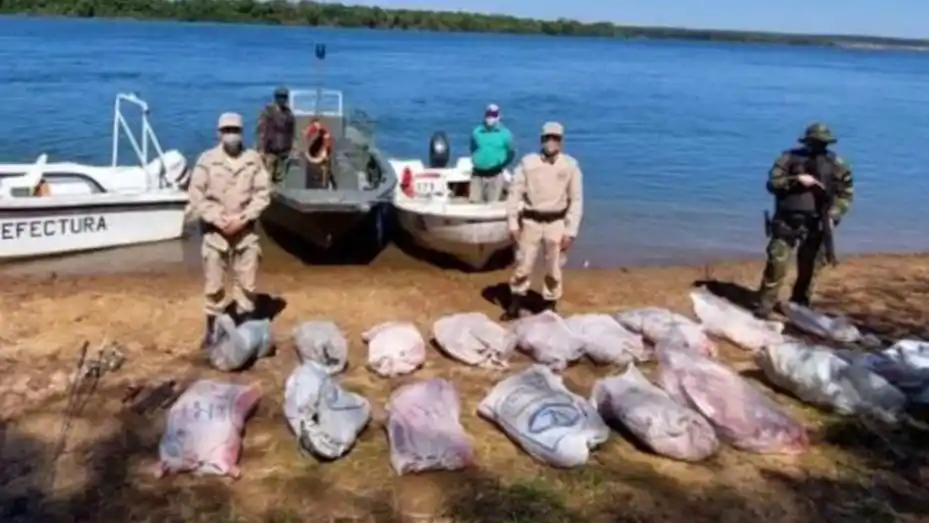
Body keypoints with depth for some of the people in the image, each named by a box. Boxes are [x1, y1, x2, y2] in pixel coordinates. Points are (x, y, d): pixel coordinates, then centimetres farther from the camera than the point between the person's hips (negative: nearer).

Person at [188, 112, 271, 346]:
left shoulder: (253, 159, -1)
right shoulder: (207, 159, -3)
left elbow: (263, 193, -3)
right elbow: (196, 196, -5)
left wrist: (242, 218, -13)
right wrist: (219, 220, -13)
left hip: (246, 231, 1)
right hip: (215, 231, -1)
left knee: (247, 282, 7)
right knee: (214, 284, 4)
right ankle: (213, 327, 17)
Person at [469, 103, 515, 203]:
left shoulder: (505, 134, 2)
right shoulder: (477, 132, 6)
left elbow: (511, 153, 4)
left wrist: (501, 165, -11)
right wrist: (476, 163, 1)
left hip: (495, 175, -2)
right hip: (478, 174, 2)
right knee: (474, 202, -1)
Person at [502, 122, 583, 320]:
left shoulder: (570, 165, -5)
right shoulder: (527, 162, -6)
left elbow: (576, 200, -2)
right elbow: (515, 193, -2)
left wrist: (570, 232, -6)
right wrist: (513, 224, -4)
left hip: (556, 222, 0)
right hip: (531, 221, 0)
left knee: (553, 270, 8)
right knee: (523, 266, 6)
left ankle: (550, 307, 23)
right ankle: (514, 307, 20)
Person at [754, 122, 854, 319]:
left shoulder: (836, 164, 3)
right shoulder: (790, 158, -1)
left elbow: (846, 192, 6)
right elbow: (772, 183, -6)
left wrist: (833, 215, -8)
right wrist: (796, 179, -20)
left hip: (816, 224, 2)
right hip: (787, 221, -2)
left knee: (809, 268, 8)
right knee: (777, 262, -8)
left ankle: (799, 306, 23)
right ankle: (765, 304, 0)